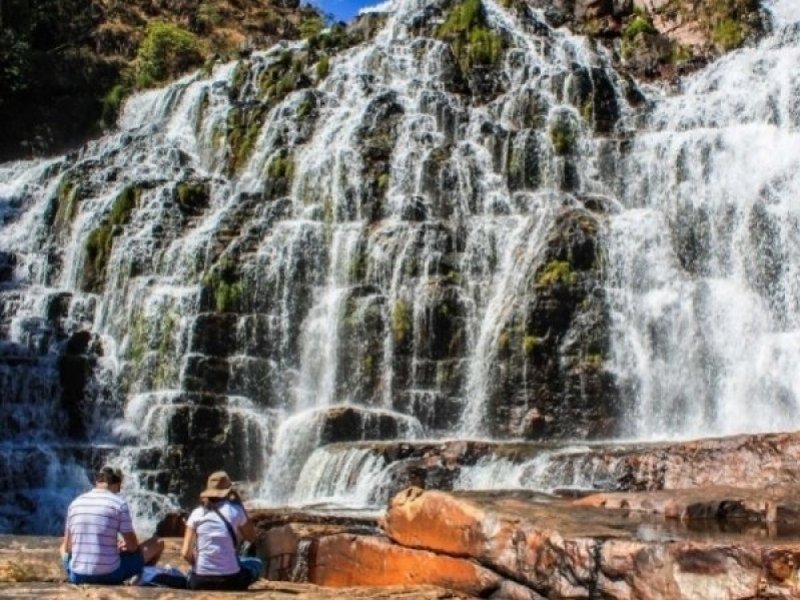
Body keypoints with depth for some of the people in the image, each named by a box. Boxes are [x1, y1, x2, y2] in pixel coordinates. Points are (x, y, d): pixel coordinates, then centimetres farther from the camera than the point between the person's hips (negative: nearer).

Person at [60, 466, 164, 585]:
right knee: (158, 543, 15)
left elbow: (67, 547, 13)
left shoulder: (75, 503, 5)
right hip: (110, 574, -4)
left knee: (64, 548, 38)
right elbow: (133, 546, -2)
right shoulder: (119, 504, -7)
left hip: (77, 576, 4)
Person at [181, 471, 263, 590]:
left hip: (200, 582, 2)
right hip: (229, 579, -2)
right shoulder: (235, 510, -3)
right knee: (256, 563, 29)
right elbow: (252, 538, 12)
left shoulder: (197, 513, 1)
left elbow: (185, 553, -3)